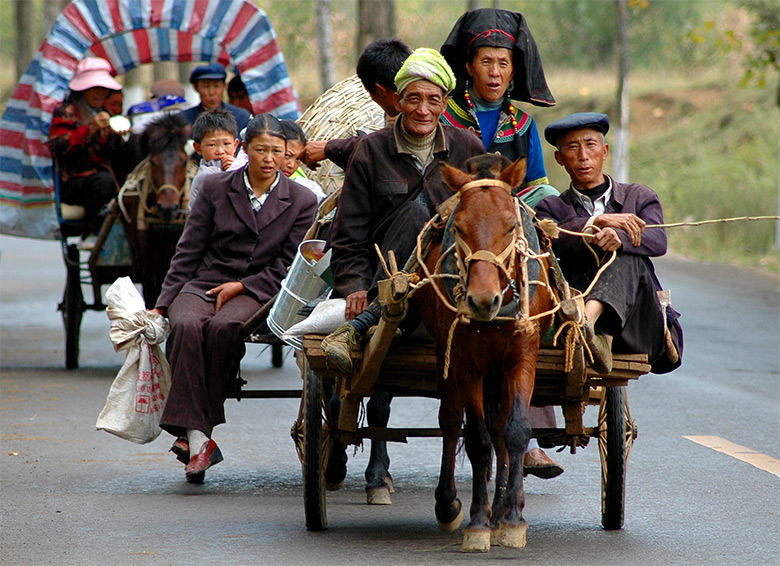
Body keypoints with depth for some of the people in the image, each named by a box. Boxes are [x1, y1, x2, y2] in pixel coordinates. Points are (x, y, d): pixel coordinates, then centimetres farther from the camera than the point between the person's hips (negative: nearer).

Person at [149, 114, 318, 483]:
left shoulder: (302, 201, 8)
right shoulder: (215, 189, 10)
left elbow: (291, 266, 4)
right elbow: (188, 252, 10)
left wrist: (242, 286, -8)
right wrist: (163, 303, 2)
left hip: (257, 291, -1)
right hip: (203, 283, 2)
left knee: (223, 327, -36)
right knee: (186, 326, -34)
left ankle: (197, 432, -30)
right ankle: (197, 439, -38)